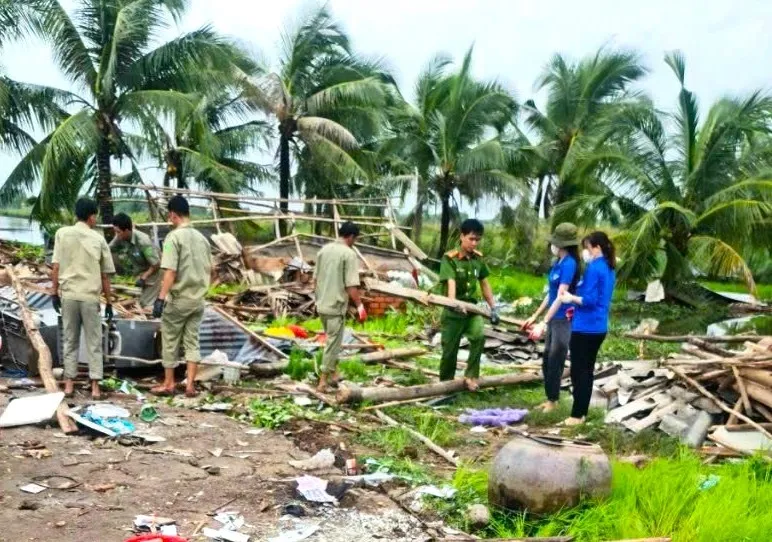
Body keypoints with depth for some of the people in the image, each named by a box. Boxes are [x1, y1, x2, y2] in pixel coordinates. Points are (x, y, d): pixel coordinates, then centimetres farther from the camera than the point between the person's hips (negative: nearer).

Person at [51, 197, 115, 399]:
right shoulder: (98, 239, 2)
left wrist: (55, 293, 8)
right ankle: (95, 386, 5)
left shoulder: (62, 233, 2)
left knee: (70, 341, 12)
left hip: (68, 295, 1)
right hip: (91, 297, -1)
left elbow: (56, 267, -1)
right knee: (94, 343, 6)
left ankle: (69, 383, 13)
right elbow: (105, 275, 5)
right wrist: (108, 302, 12)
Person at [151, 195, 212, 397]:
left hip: (178, 299, -5)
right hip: (198, 299, 6)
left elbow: (170, 272, -20)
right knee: (192, 341, 9)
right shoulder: (201, 238, 7)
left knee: (170, 342, 8)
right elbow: (210, 270, 13)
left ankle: (168, 384, 17)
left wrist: (161, 298, -19)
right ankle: (190, 385, 7)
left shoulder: (173, 237, -13)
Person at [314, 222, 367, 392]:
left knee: (331, 340, 21)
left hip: (322, 304, 8)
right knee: (333, 342, 1)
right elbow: (351, 285, -18)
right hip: (336, 306, -8)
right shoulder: (349, 254, -14)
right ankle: (323, 381, 5)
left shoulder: (324, 250, 8)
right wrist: (360, 306, -9)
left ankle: (333, 374, 29)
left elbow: (316, 278, 14)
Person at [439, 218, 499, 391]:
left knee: (479, 337, -24)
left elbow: (485, 284, 11)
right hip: (453, 312, -3)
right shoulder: (450, 258, -14)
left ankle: (470, 375, -10)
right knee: (450, 349, 4)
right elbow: (451, 283, -27)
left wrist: (493, 308, 6)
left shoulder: (478, 258, 2)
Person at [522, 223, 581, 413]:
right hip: (554, 318, 9)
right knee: (547, 360, 16)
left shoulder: (569, 264, -18)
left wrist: (543, 324, -24)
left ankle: (553, 401, 15)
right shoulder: (558, 262, 8)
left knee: (555, 361, 2)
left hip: (564, 319, -9)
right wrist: (535, 316, 19)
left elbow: (560, 297, -22)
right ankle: (550, 398, 28)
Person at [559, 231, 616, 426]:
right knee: (587, 370, 14)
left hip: (586, 328, -9)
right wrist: (576, 301, 11)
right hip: (598, 327, 9)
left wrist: (571, 298, -7)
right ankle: (582, 413, 19)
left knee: (579, 371, -2)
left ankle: (577, 415, 3)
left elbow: (590, 300, -21)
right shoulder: (609, 269, 13)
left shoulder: (594, 268, -16)